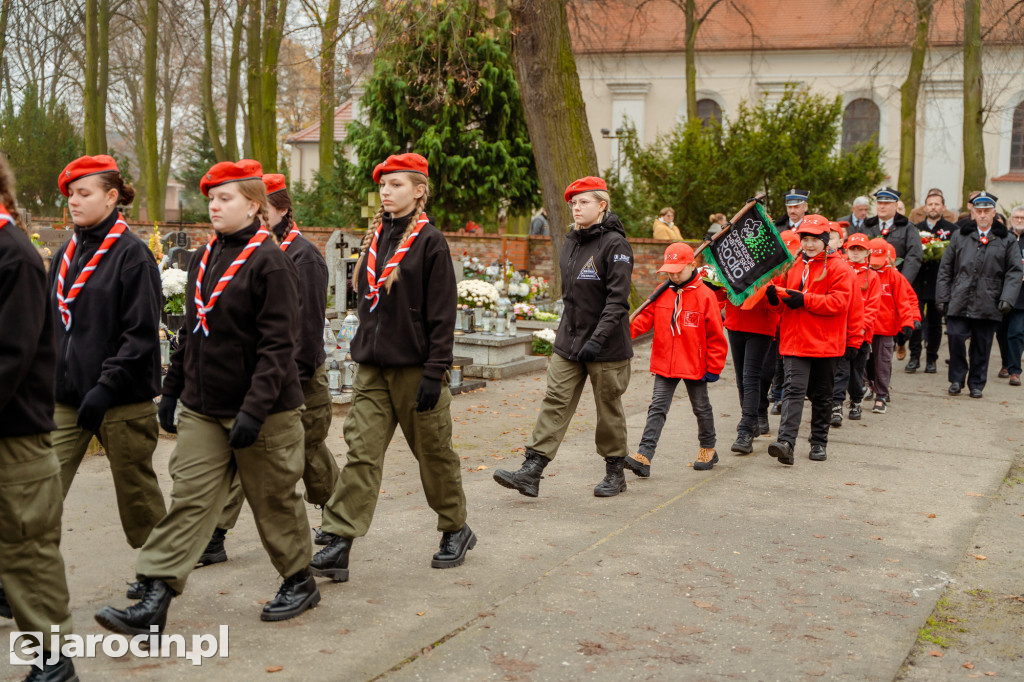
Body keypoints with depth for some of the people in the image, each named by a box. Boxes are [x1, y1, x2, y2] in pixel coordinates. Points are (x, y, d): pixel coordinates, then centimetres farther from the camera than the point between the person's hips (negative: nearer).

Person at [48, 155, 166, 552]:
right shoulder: (65, 255, 12)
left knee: (137, 492, 8)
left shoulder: (132, 254, -8)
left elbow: (142, 334, -14)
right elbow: (50, 324, 18)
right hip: (65, 399, 6)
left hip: (122, 400, -6)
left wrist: (107, 386, -20)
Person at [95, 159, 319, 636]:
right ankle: (153, 602, 2)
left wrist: (254, 409, -24)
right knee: (188, 498, 2)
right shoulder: (203, 259, 10)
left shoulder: (270, 262, -13)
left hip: (262, 412, -6)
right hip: (202, 408, 6)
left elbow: (277, 345, -18)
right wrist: (172, 390, 16)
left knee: (273, 499, 8)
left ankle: (300, 582, 28)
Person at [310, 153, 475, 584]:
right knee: (361, 451, -2)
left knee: (434, 452, 8)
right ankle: (338, 543, -3)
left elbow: (442, 314, -11)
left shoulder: (430, 242, -8)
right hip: (373, 368, 5)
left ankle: (456, 529, 27)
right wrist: (363, 349, 15)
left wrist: (435, 373, -15)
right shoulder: (374, 238, 11)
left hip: (415, 367, -5)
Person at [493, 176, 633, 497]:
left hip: (607, 347, -6)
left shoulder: (615, 244, -12)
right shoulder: (571, 242, 11)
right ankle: (531, 472, -4)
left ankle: (615, 473, 23)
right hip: (568, 342, 6)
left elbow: (618, 299, -18)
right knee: (555, 402, -1)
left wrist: (598, 339, -26)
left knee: (608, 408, 6)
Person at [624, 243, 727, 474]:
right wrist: (627, 330, -19)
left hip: (694, 366, -3)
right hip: (664, 364, 3)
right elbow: (646, 318, 1)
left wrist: (714, 368, -6)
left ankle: (708, 449, 34)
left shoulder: (704, 296, -10)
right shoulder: (662, 293, 3)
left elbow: (715, 336, -7)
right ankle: (644, 456, -9)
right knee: (657, 407, -3)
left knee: (701, 407, 15)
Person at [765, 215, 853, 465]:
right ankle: (785, 442, -22)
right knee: (794, 389, -11)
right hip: (795, 340, 2)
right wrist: (775, 296, -5)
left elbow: (839, 302, -14)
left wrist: (805, 300, -20)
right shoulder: (793, 266, 14)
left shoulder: (838, 268, -2)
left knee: (822, 395, 10)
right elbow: (785, 304, 18)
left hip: (825, 342, -2)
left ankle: (819, 442, 23)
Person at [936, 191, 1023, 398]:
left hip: (988, 303, 0)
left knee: (982, 346, 5)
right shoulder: (960, 236, 11)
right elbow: (945, 269, 11)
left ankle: (976, 384, 19)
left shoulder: (1007, 240, 8)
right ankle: (956, 379, 10)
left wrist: (1007, 299, -8)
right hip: (959, 301, 0)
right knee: (956, 337, -8)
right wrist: (942, 297, 4)